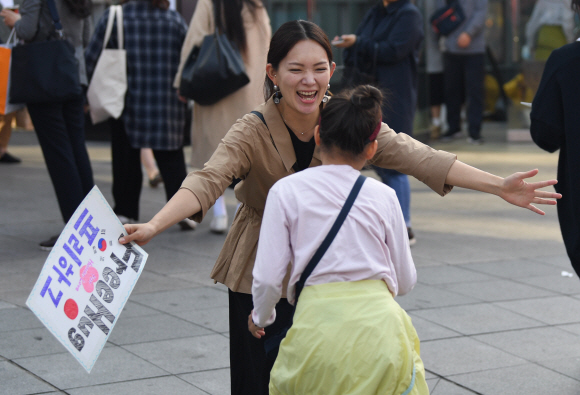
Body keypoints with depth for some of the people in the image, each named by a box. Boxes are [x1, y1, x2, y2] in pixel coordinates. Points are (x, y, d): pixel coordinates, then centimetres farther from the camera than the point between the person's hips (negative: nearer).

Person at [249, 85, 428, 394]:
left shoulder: (287, 191, 3)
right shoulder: (383, 197, 7)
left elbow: (268, 279, 1)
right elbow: (405, 281, 14)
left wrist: (260, 317, 21)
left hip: (318, 329, -1)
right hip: (380, 323, 1)